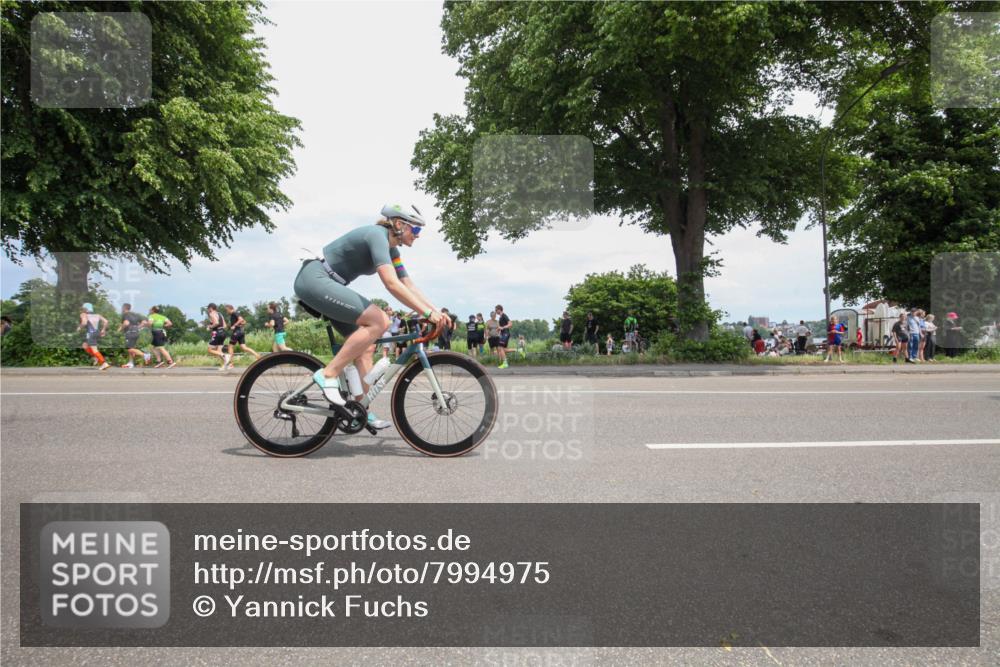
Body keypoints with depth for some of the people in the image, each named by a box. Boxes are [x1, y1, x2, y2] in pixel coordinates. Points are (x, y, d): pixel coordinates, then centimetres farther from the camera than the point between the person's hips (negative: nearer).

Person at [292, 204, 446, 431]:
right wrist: (427, 312, -30)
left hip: (322, 284, 10)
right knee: (379, 320, -22)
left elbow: (409, 286, 12)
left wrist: (436, 310, 0)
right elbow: (392, 284, -30)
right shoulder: (377, 235, -18)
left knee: (366, 347, 5)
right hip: (314, 279, -10)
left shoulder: (392, 250, 12)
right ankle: (328, 374, -19)